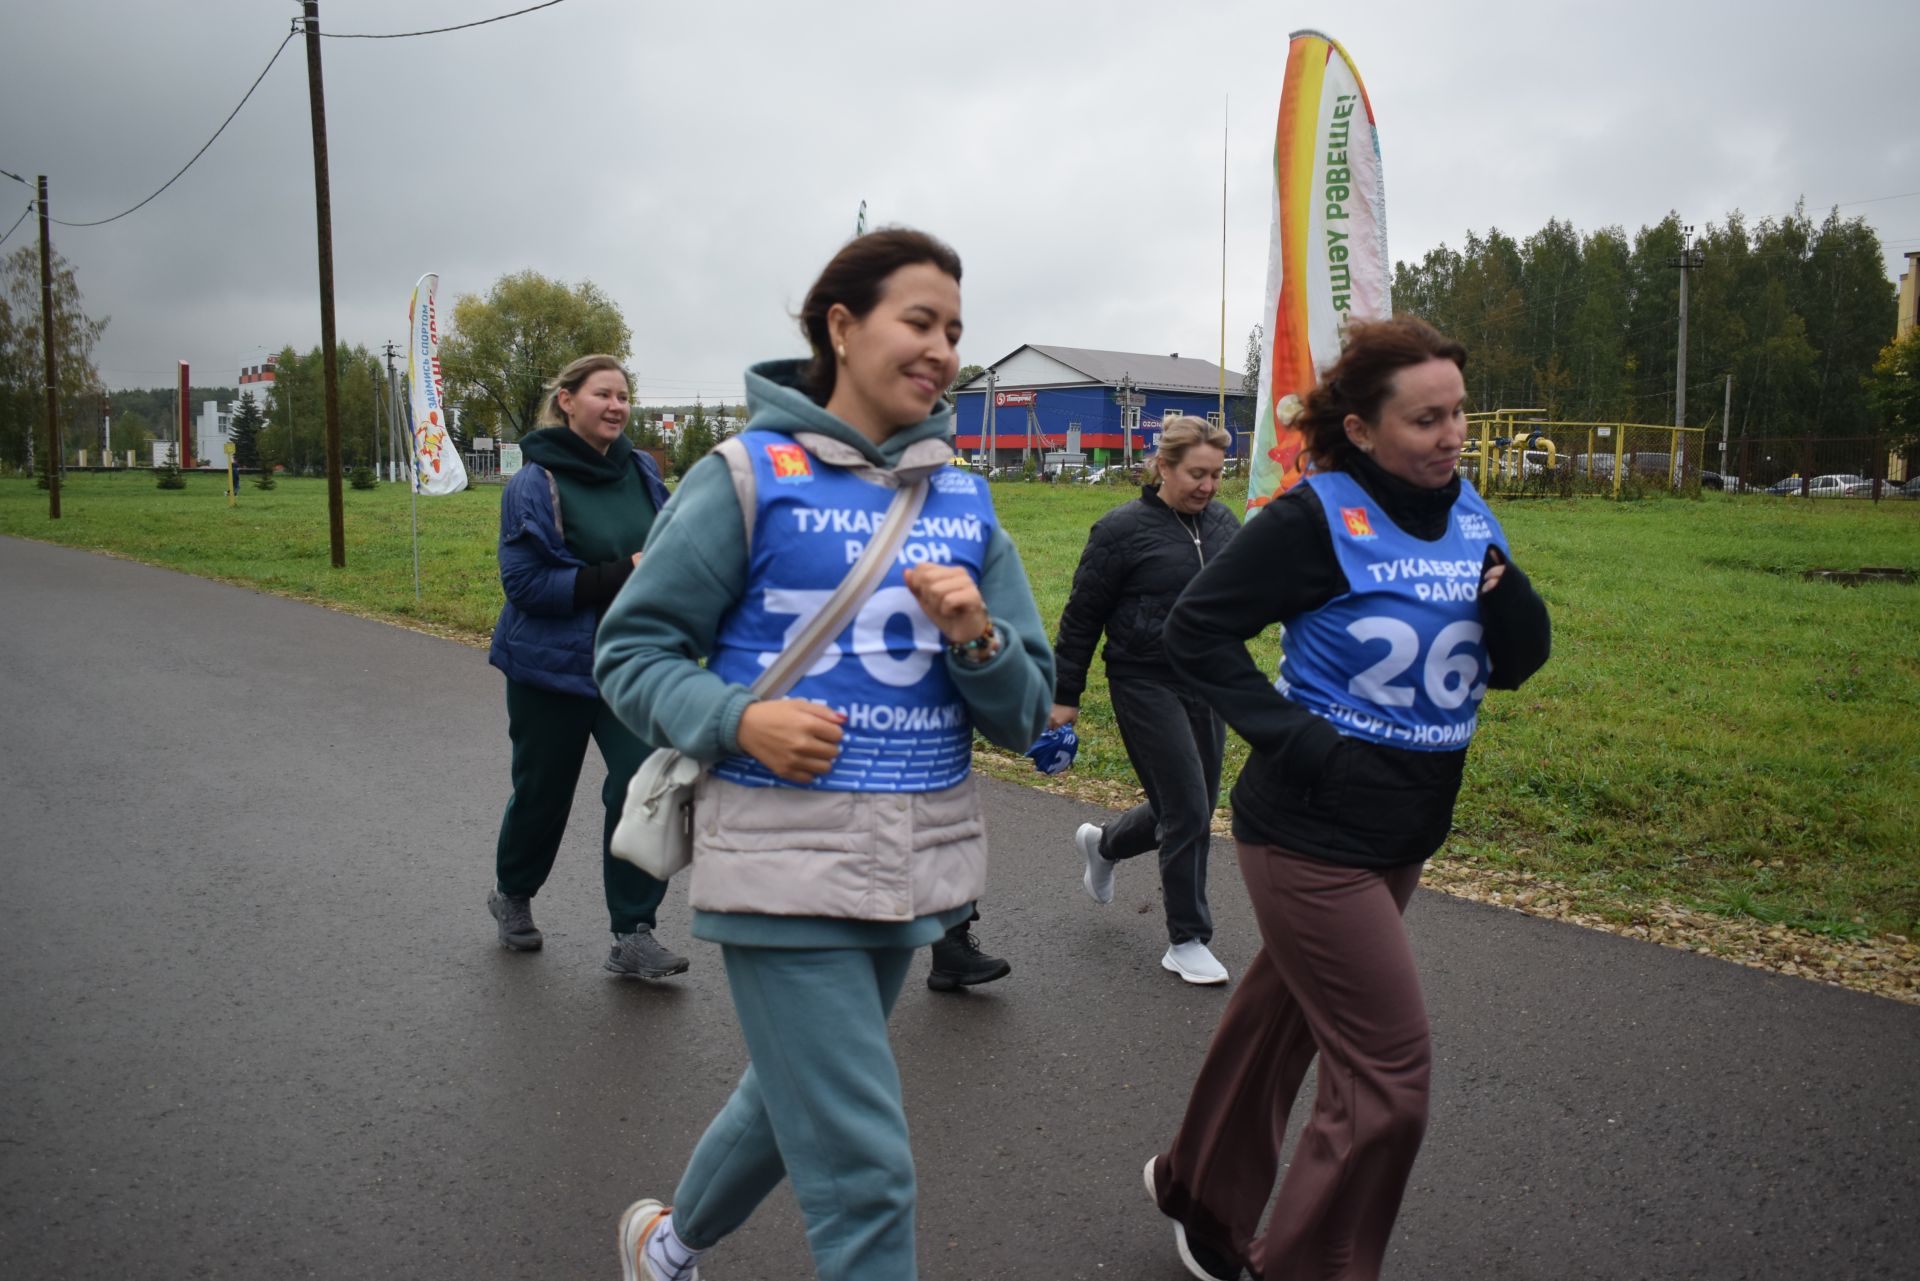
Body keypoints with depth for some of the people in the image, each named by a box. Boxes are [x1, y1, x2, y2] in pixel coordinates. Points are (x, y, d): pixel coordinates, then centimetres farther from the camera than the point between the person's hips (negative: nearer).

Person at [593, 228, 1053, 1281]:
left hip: (921, 856, 6)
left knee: (799, 1091, 25)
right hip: (786, 851, -6)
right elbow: (630, 651, -3)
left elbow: (1022, 716, 6)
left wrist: (978, 638, -14)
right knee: (863, 1168, -6)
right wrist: (738, 720, -20)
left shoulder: (963, 501, 7)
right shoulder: (749, 477, -7)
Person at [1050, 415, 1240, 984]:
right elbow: (1082, 616, -6)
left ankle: (1102, 845, 43)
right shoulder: (1123, 529, -10)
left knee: (1190, 810, 14)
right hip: (1147, 685, -7)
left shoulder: (1224, 524, 7)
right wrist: (1064, 695, -5)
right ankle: (1187, 941, 12)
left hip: (1208, 685, 7)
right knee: (1188, 814, -6)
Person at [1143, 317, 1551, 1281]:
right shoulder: (1318, 516, -16)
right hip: (1313, 833, -7)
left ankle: (1200, 1193, 44)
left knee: (1284, 1015, 22)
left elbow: (1515, 667, 7)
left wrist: (1511, 598, -13)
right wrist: (1289, 736, -19)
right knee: (1388, 1072, -5)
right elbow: (1197, 628, -13)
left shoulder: (1469, 515, 5)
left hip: (1406, 832, 7)